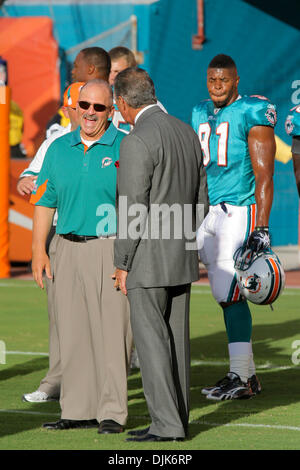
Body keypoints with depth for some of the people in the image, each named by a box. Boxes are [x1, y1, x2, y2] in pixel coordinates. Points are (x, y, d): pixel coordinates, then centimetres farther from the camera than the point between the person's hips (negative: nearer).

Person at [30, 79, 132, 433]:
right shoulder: (59, 149, 13)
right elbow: (44, 201, 15)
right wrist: (39, 251, 7)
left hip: (111, 250, -4)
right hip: (68, 250, 5)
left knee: (111, 332, -5)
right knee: (72, 333, 6)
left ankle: (112, 412, 0)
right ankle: (79, 410, 13)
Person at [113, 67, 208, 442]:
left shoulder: (137, 142, -16)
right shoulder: (187, 133, 10)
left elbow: (133, 211, -18)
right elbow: (201, 200, 14)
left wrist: (122, 265, -11)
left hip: (149, 258, -8)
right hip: (184, 257, 8)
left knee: (151, 339, -5)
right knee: (175, 338, 11)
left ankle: (166, 423, -7)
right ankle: (176, 419, 14)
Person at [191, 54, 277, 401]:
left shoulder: (252, 114, -7)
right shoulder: (201, 115, 15)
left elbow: (264, 177, -10)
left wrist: (262, 227, -17)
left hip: (238, 212, -7)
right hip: (206, 212, 7)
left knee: (229, 293, -11)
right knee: (225, 294, 7)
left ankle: (239, 378, -7)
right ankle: (248, 375, 13)